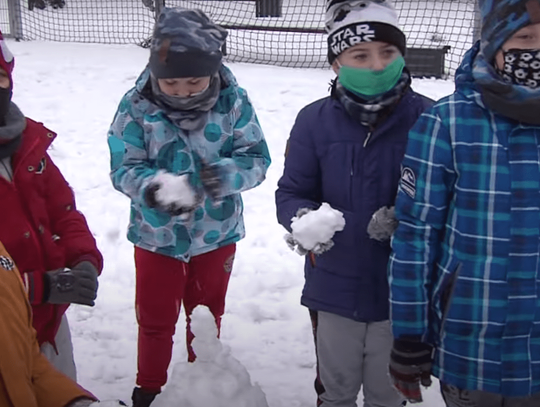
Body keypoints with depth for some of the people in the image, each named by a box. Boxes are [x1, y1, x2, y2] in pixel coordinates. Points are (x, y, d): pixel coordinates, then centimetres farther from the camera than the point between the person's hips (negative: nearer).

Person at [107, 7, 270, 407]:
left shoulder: (233, 102, -17)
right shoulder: (137, 106, -18)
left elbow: (257, 159, -14)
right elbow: (124, 168, -16)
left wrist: (225, 175, -36)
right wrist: (153, 187, -38)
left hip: (216, 234, 1)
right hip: (156, 234, -1)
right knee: (155, 320, 17)